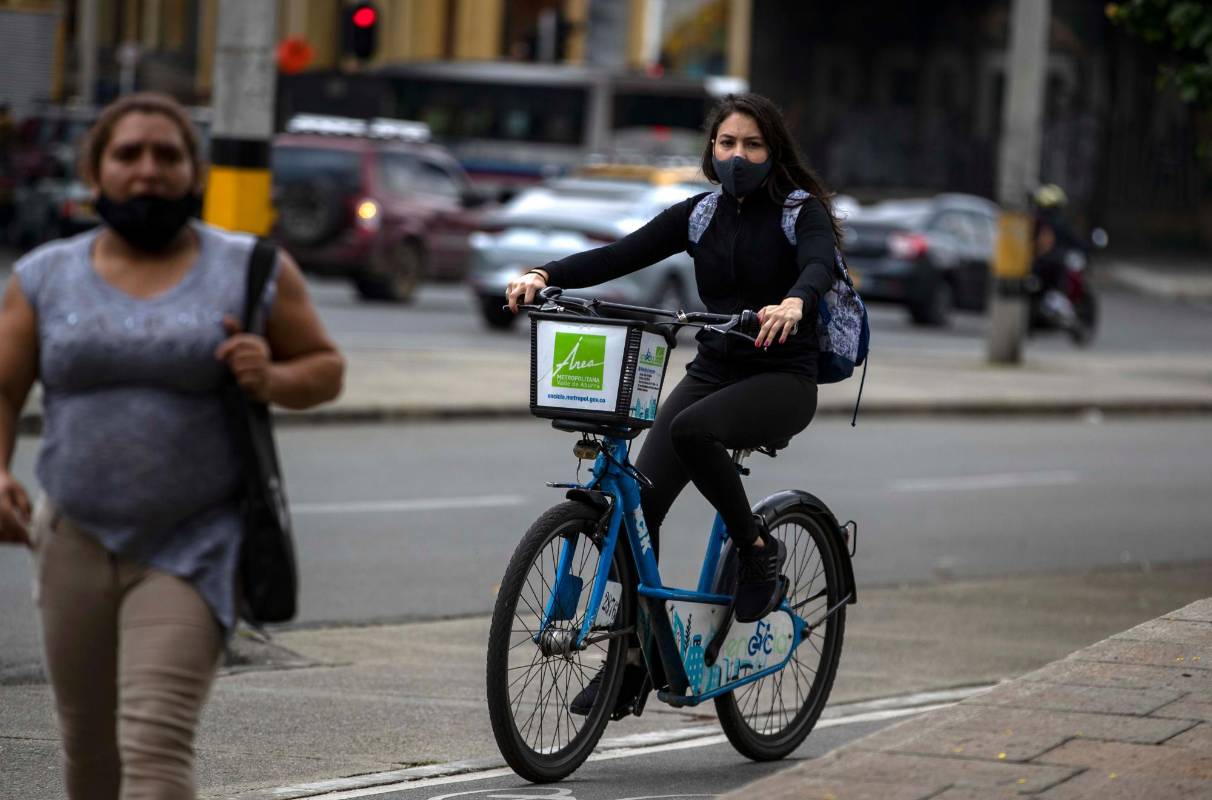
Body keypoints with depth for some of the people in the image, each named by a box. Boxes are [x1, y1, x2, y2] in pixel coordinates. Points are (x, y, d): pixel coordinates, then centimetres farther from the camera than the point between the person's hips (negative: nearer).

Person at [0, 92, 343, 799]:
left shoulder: (253, 271, 1)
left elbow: (327, 368, 7)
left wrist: (272, 380, -14)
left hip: (193, 549, -3)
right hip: (76, 546, 3)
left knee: (156, 741, -17)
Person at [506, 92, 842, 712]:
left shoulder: (803, 211, -5)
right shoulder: (699, 215, 7)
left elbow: (818, 265, -26)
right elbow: (620, 256, -2)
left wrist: (794, 303, -49)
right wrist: (544, 276, -19)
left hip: (783, 379, -5)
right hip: (712, 372, 5)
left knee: (691, 430, -35)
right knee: (641, 503, -12)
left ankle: (758, 549, -13)